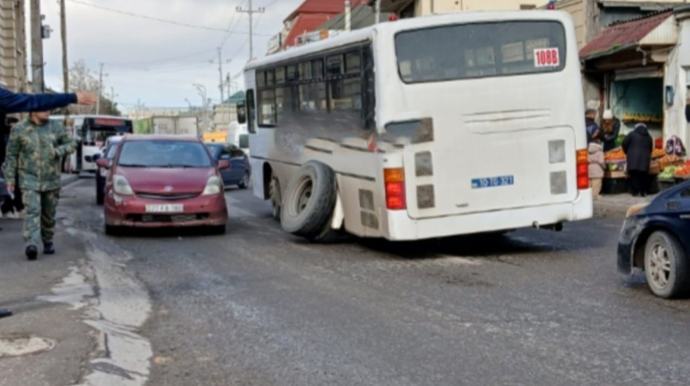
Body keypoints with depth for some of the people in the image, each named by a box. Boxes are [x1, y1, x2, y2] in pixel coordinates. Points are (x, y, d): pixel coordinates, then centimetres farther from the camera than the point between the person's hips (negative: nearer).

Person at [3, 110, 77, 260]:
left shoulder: (56, 127, 3)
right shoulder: (19, 130, -1)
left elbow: (71, 144, 8)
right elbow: (11, 155, 4)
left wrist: (59, 151, -13)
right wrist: (10, 178, 1)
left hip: (51, 180, 3)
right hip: (30, 179, -3)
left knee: (49, 214, 12)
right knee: (33, 211, -17)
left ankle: (48, 241, 29)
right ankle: (31, 245, -27)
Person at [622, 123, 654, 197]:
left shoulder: (632, 134, 4)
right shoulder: (649, 137, 18)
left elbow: (624, 144, 2)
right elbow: (651, 149, 21)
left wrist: (627, 153, 19)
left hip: (633, 157, -4)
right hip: (645, 158, 4)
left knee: (634, 175, -4)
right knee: (643, 176, 8)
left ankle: (636, 191, -10)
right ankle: (644, 192, 6)